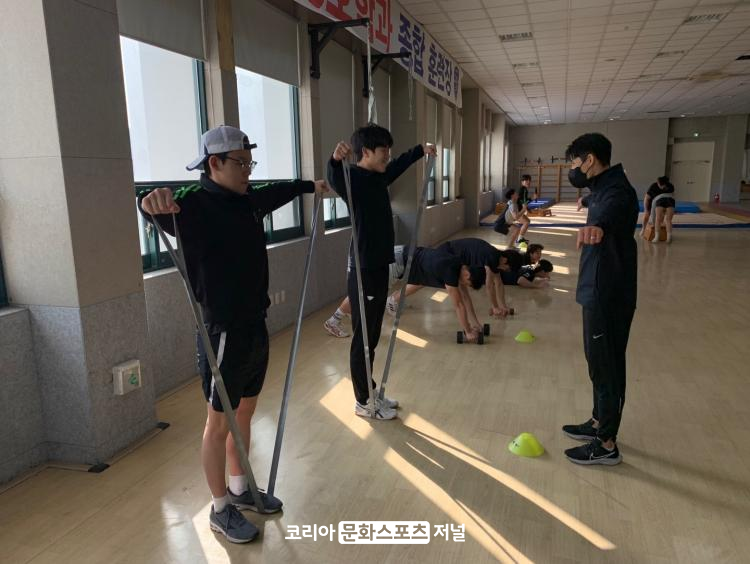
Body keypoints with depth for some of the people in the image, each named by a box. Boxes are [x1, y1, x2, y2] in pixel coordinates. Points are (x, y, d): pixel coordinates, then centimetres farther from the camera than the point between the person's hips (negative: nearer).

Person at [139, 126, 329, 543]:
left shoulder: (249, 200, 7)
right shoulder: (195, 205, -17)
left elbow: (278, 192, 29)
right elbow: (157, 208, -39)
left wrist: (310, 186, 45)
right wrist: (156, 202, -63)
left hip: (255, 328, 8)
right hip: (224, 334, -8)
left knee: (245, 414, 20)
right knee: (220, 423, 8)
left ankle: (241, 490, 39)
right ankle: (221, 509, 26)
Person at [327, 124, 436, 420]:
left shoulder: (379, 177, 11)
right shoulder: (353, 178, -16)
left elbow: (399, 165, 32)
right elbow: (335, 178, -40)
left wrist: (421, 150, 37)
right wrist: (335, 160, -59)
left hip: (379, 266, 9)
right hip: (363, 271, -9)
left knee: (372, 337, 18)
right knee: (363, 339, 3)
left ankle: (370, 394, 32)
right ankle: (363, 402, 17)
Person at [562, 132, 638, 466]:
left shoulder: (617, 191, -21)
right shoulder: (603, 187, 11)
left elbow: (611, 212, -47)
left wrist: (598, 225, -69)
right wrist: (589, 201, 61)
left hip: (609, 295, -10)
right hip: (598, 291, 10)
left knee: (607, 367, 0)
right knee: (599, 362, 20)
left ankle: (606, 445, 12)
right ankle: (599, 423, 36)